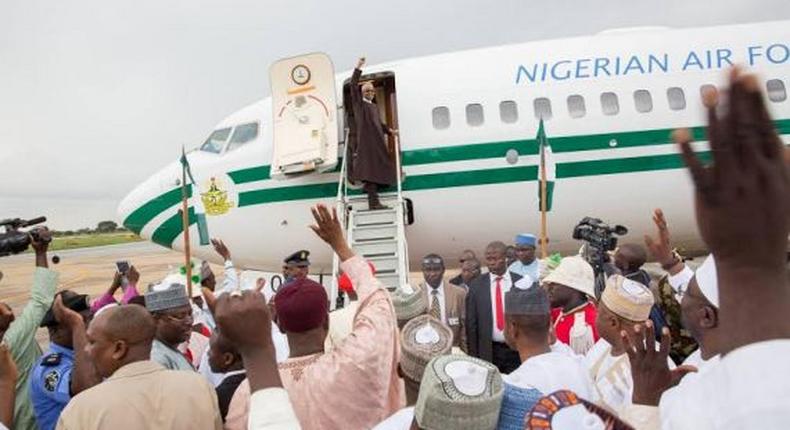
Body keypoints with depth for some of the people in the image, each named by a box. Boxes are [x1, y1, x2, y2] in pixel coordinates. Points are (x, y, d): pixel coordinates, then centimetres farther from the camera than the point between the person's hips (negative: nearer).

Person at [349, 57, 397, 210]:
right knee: (370, 169, -12)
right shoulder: (358, 103, 4)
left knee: (378, 168, 7)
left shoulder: (375, 106, 25)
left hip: (378, 142, 8)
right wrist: (358, 68, -15)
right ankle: (373, 202, -16)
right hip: (366, 141, -8)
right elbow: (353, 86, -7)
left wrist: (389, 130, 11)